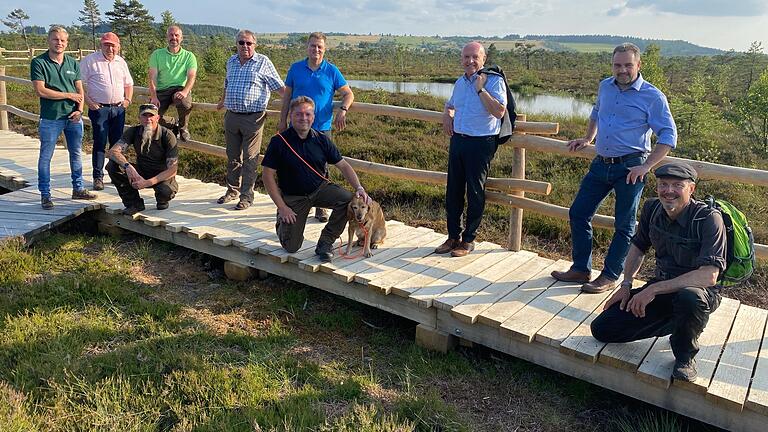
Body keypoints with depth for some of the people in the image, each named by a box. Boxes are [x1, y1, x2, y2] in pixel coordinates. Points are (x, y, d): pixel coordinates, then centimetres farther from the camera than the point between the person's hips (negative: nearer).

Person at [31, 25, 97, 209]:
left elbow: (80, 90, 9)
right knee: (45, 157, 2)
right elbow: (40, 91, -13)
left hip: (73, 117, 5)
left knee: (76, 154, 13)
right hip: (50, 118, -4)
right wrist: (69, 95, -10)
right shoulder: (38, 63, -5)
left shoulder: (73, 63, 9)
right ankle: (45, 194, 11)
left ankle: (78, 189, 25)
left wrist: (79, 110, -7)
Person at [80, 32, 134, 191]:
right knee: (99, 143, -3)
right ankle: (98, 177, 3)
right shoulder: (90, 60, -4)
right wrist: (89, 102, -11)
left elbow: (128, 83, 23)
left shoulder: (121, 62, 12)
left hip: (119, 108, 5)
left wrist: (128, 99, 8)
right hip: (99, 108, -4)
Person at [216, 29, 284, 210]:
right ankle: (232, 190, 25)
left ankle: (246, 196, 3)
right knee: (232, 156, 12)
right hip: (231, 116, 5)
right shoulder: (231, 61, 13)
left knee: (250, 158, -3)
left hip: (253, 118, -5)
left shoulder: (263, 62, -2)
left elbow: (279, 86, -2)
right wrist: (222, 102, 41)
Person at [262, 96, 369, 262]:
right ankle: (282, 221, 28)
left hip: (320, 188, 3)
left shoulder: (322, 140, -3)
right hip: (293, 197, -2)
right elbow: (268, 175, -10)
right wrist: (282, 207, -15)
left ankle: (325, 242, -8)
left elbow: (343, 165, 1)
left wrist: (359, 188, -15)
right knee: (291, 247, -9)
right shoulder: (279, 141, -12)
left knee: (349, 199, -27)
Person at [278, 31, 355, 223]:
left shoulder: (332, 71, 2)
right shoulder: (295, 68, 6)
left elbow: (348, 94, 4)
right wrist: (283, 120, 8)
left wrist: (342, 110, -14)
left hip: (322, 128, -1)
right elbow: (287, 96, 12)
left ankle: (320, 207, 15)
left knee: (321, 168, 4)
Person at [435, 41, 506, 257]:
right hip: (457, 140, 7)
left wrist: (480, 88, -20)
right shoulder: (460, 82, 13)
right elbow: (450, 104, 32)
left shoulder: (494, 81, -8)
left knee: (475, 193, 3)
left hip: (480, 143, -7)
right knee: (453, 191, 10)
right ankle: (453, 237, 22)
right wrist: (447, 114, 10)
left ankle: (469, 240, 15)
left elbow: (499, 112, -22)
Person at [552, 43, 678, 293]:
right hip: (601, 164, 6)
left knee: (624, 225, 3)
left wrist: (646, 167, -16)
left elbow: (669, 136, -9)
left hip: (630, 167, -6)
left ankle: (610, 277, 14)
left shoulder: (652, 96, -8)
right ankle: (581, 269, 18)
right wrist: (587, 140, 22)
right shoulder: (605, 87, 9)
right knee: (578, 213, 6)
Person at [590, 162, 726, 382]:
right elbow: (638, 247, 14)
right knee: (601, 329, -5)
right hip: (661, 288, 6)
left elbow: (708, 276, -31)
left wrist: (654, 289, -31)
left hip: (700, 291, -5)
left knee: (690, 298, -44)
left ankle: (685, 355, -10)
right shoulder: (651, 209, -4)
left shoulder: (708, 218, -22)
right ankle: (675, 323, 15)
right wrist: (626, 285, 6)